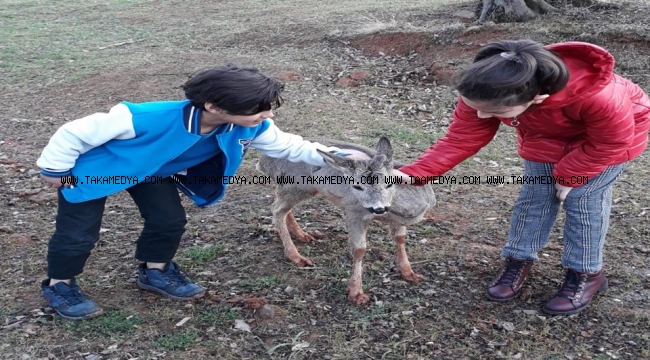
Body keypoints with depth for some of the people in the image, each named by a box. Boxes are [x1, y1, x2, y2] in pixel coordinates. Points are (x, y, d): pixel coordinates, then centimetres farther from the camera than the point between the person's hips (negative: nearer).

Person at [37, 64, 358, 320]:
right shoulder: (148, 119, -46)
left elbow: (287, 145, -9)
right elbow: (76, 133, -30)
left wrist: (331, 156, -17)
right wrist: (55, 169, -15)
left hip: (151, 170, 5)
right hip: (92, 168, -5)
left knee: (169, 220, 5)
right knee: (79, 235, 2)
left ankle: (155, 271, 33)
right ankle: (59, 285, 30)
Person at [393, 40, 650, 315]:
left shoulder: (596, 96, -46)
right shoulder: (484, 95, -34)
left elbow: (611, 142, -28)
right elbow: (460, 140, -27)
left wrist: (568, 175, -17)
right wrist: (414, 174, -38)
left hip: (608, 134, -4)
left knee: (582, 198, -7)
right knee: (534, 194, 1)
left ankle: (586, 274, 11)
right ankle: (519, 259, 19)